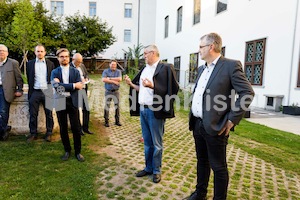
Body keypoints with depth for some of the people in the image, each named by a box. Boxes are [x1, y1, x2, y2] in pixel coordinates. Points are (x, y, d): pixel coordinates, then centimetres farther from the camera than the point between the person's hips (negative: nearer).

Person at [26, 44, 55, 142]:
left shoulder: (50, 64, 6)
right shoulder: (30, 63, 8)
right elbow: (29, 79, 11)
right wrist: (30, 90, 8)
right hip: (35, 92, 1)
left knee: (49, 114, 2)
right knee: (33, 115, 3)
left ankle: (49, 133, 13)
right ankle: (33, 133, 15)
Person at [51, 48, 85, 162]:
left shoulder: (75, 71, 7)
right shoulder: (55, 72, 6)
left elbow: (79, 87, -6)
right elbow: (56, 86, -12)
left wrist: (62, 86, -12)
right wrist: (73, 85, -15)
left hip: (72, 102, 0)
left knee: (76, 128, 1)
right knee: (63, 129, 9)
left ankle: (78, 151, 16)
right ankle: (67, 151, 25)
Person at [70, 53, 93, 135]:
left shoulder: (82, 65, 10)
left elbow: (86, 74, 22)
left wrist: (86, 79, 1)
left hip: (83, 90, 7)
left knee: (86, 110, 10)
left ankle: (85, 128, 23)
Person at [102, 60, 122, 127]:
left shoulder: (118, 71, 5)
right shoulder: (106, 71, 1)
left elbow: (120, 79, -13)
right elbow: (103, 79, -15)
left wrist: (110, 78, -13)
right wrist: (114, 81, -16)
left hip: (116, 91, 2)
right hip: (108, 91, -1)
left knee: (117, 106, 6)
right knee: (107, 106, 1)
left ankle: (117, 121, 17)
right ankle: (106, 121, 10)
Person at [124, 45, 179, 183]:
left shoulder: (165, 68, -8)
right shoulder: (144, 69, 15)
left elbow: (169, 90, -16)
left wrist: (152, 85, -26)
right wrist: (131, 84, 4)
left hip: (155, 110, -7)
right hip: (142, 109, 7)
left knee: (156, 143, 4)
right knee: (147, 142, 16)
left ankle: (157, 171, 21)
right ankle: (148, 168, 30)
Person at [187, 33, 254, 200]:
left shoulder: (231, 65, -10)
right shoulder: (202, 69, 14)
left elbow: (247, 93, -14)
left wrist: (231, 120, -16)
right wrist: (193, 115, 14)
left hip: (215, 126, -7)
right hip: (197, 124, 8)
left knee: (218, 166, 6)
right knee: (202, 161, 21)